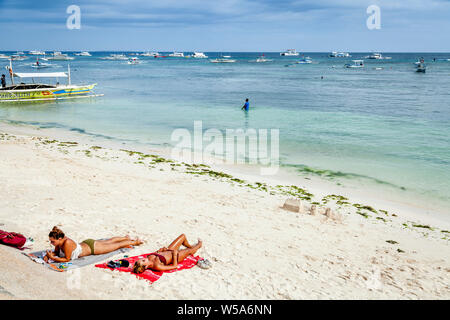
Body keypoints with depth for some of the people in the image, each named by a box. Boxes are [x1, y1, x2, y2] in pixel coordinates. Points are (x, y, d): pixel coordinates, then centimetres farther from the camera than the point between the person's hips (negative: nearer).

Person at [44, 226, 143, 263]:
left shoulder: (67, 243, -40)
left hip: (92, 247, -7)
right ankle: (126, 238, 57)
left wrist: (53, 258, -37)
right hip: (85, 244, 7)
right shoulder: (59, 241, -19)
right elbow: (56, 252, 0)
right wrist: (48, 255, -19)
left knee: (117, 245, 16)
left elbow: (67, 259, -31)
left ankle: (135, 242, 38)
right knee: (108, 242, 32)